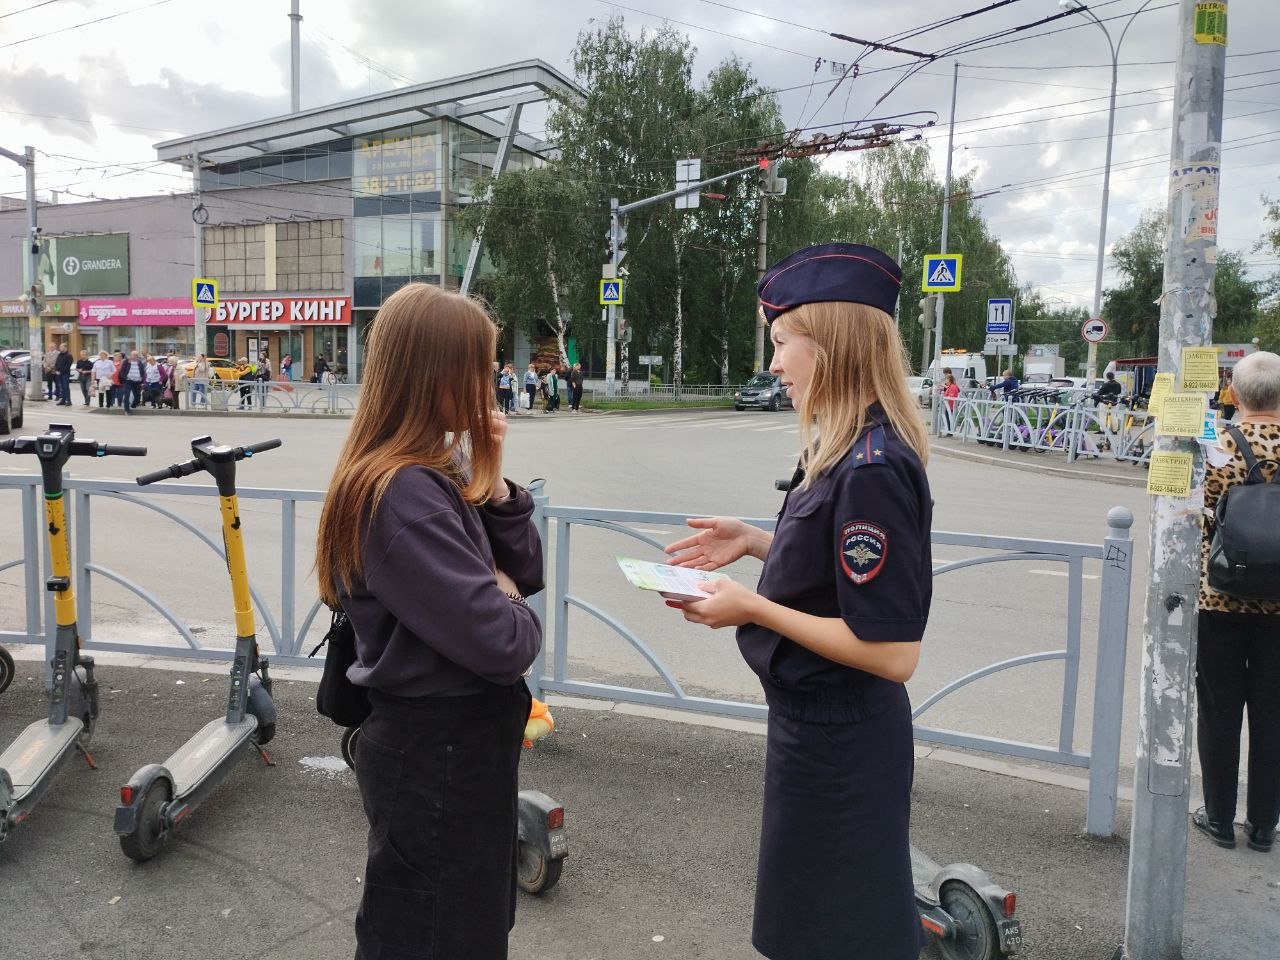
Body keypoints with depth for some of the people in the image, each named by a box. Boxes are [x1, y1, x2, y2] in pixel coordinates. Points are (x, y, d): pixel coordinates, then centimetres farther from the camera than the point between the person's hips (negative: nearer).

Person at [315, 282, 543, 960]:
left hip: (459, 741, 9)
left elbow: (527, 572, 6)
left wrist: (489, 479, -8)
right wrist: (517, 614, -8)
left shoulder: (440, 472, 3)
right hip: (434, 756, -9)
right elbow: (502, 643, -31)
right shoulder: (404, 495, -27)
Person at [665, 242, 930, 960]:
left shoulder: (871, 469, -27)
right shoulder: (854, 449, 3)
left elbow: (892, 652, -27)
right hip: (823, 723, 10)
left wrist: (753, 610, -21)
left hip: (836, 745, -9)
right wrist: (755, 542, 4)